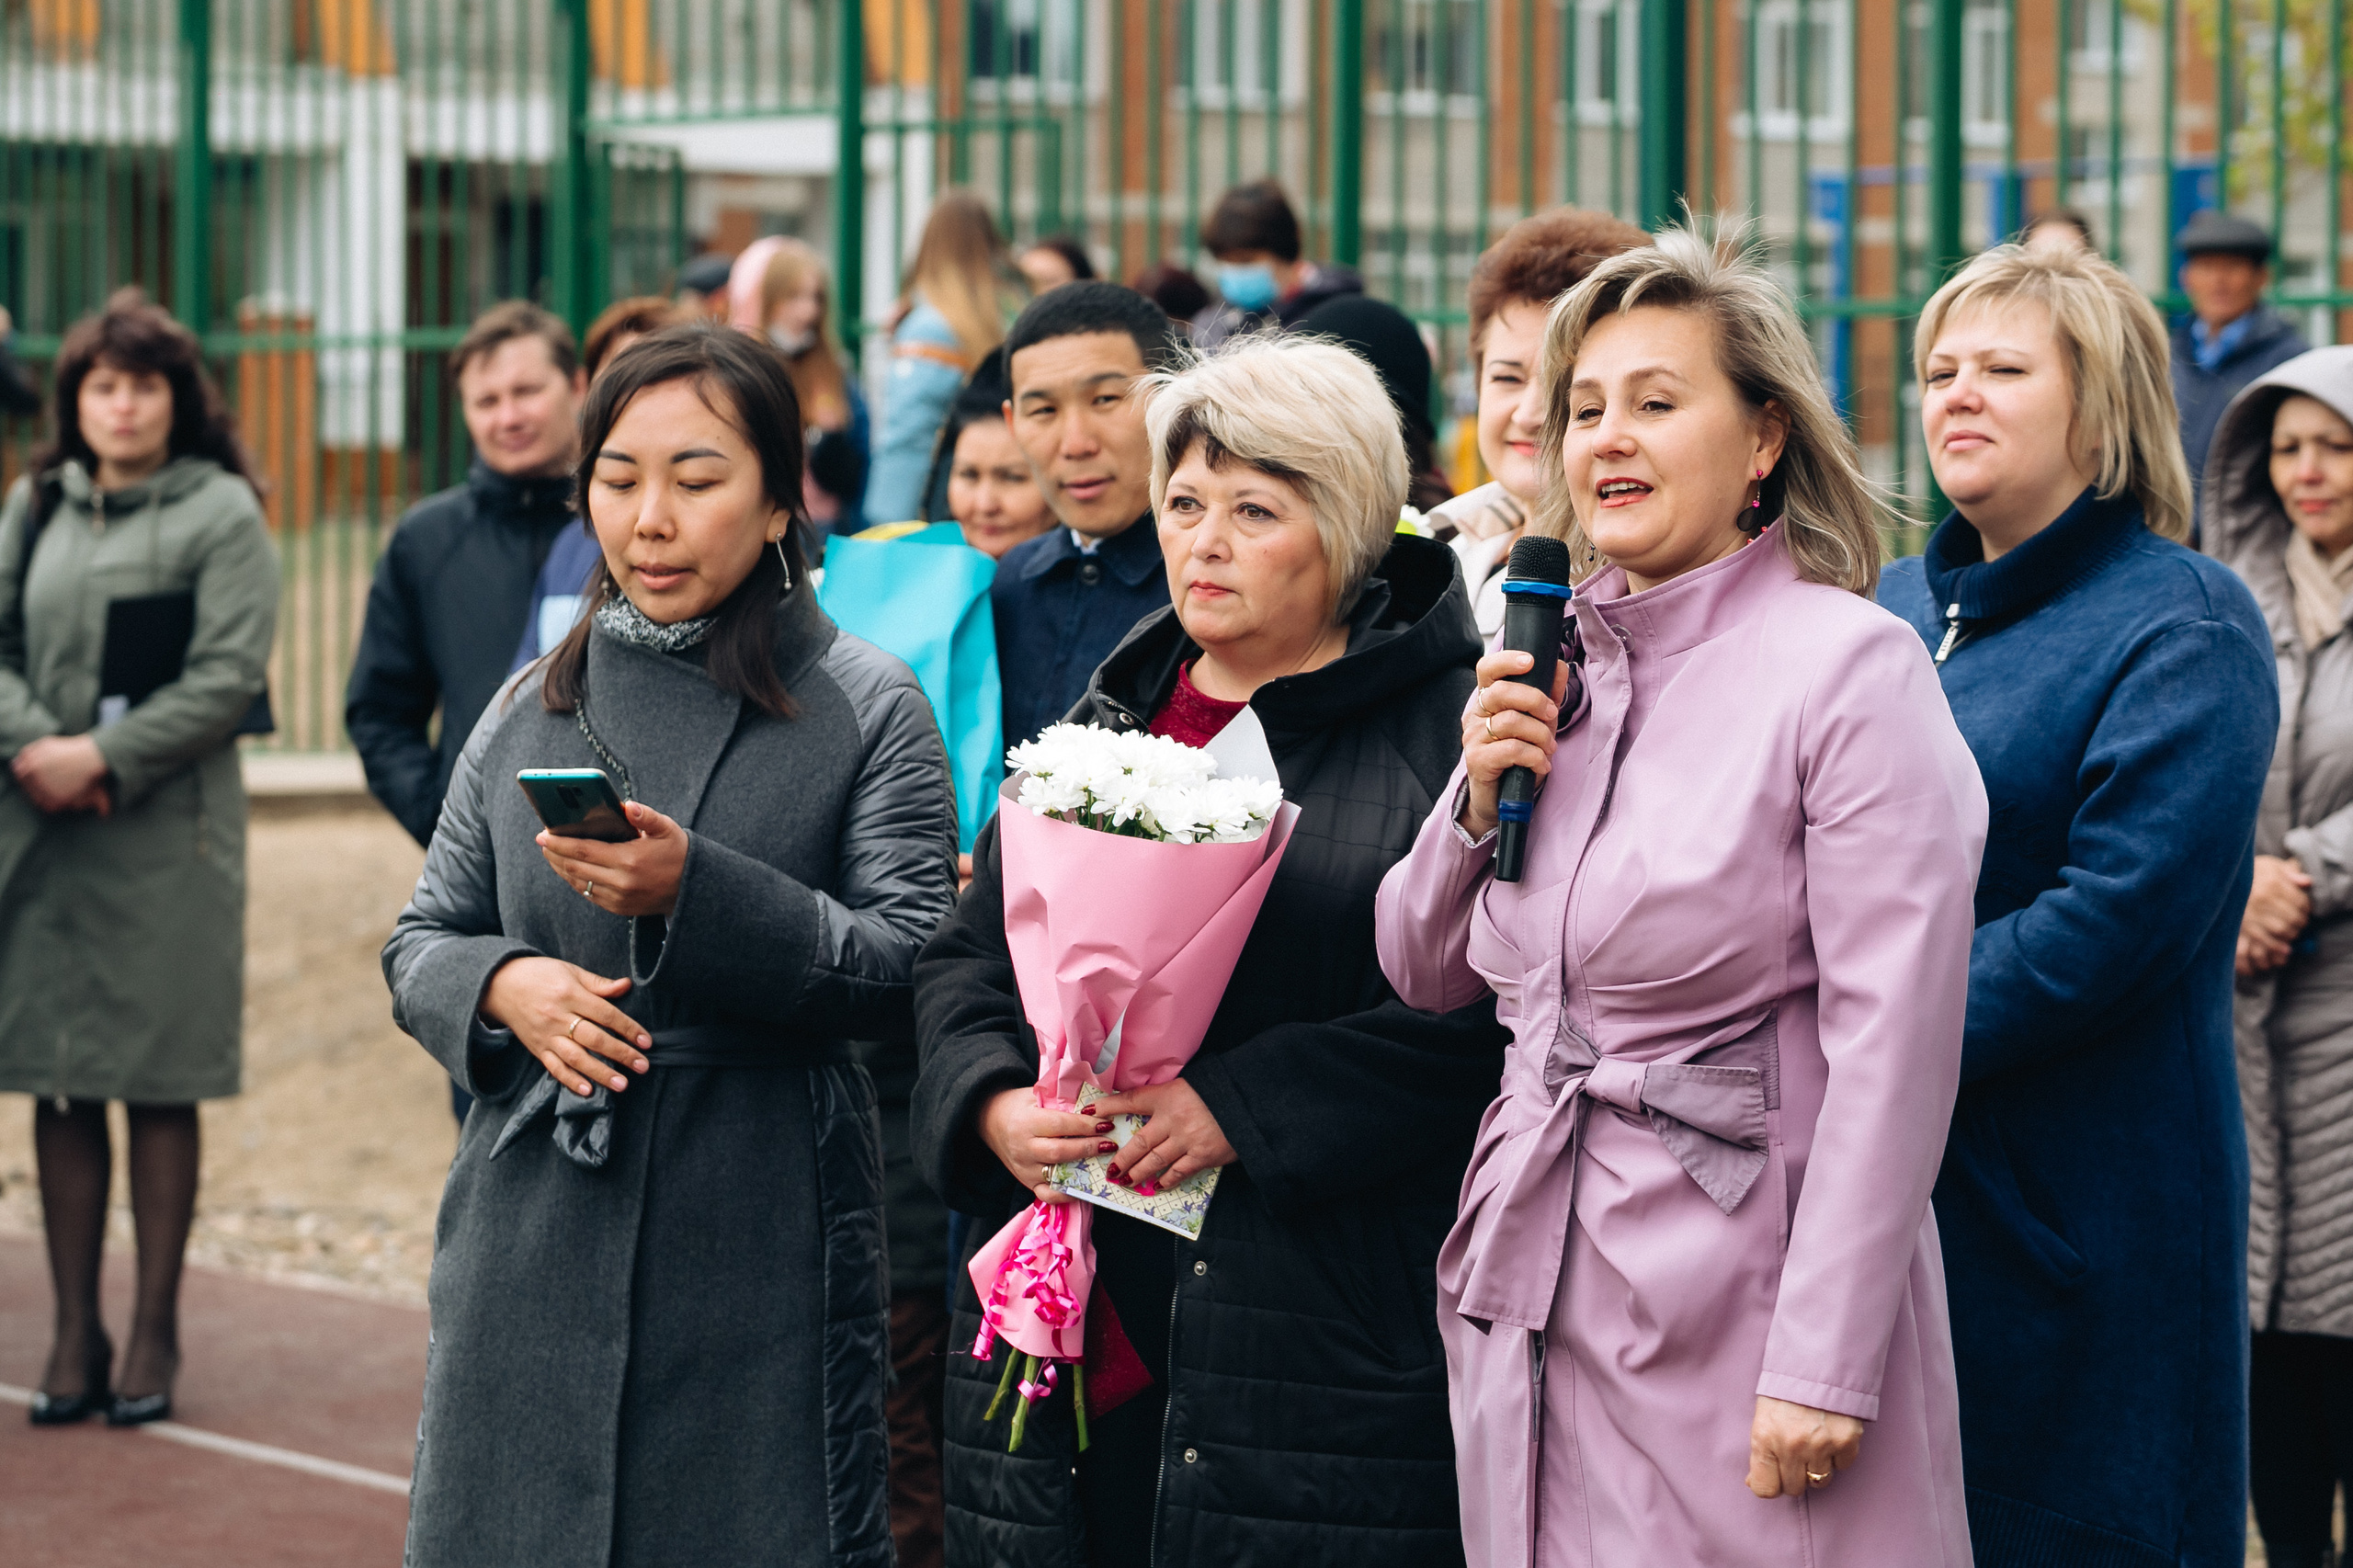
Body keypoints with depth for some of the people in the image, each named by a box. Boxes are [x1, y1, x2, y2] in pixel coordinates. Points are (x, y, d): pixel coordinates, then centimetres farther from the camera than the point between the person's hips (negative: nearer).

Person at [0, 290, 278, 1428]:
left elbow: (227, 680, -8)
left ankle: (154, 1332, 10)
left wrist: (104, 758, -14)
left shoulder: (221, 514, 0)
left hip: (167, 833, -4)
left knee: (157, 1090, 1)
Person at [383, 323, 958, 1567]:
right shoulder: (532, 710, 11)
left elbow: (911, 975, -10)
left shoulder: (869, 712, -1)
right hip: (536, 1242, 4)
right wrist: (504, 986, -9)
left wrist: (696, 894, -22)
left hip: (759, 1244, -3)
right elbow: (420, 944, 14)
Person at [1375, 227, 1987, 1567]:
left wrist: (1823, 1367, -19)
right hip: (1533, 1291, 6)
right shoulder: (1546, 664, 10)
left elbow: (1893, 1044, -15)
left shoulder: (1851, 666, -11)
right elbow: (1423, 975, 17)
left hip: (1743, 1288, -6)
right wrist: (1479, 801, -2)